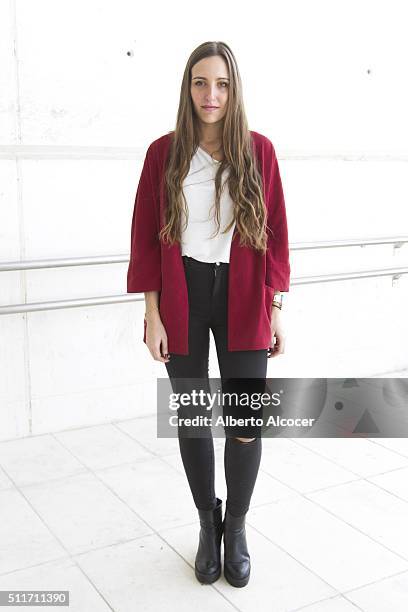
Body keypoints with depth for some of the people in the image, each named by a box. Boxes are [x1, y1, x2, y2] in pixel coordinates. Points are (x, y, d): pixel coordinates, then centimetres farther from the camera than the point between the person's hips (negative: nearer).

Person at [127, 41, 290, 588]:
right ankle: (207, 522, 34)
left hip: (242, 300, 0)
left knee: (247, 423, 2)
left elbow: (276, 235, 1)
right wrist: (152, 314, -4)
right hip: (183, 301, 1)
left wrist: (276, 311, 0)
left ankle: (236, 526, 28)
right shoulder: (164, 153, -2)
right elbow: (146, 237, 0)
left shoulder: (258, 151, -2)